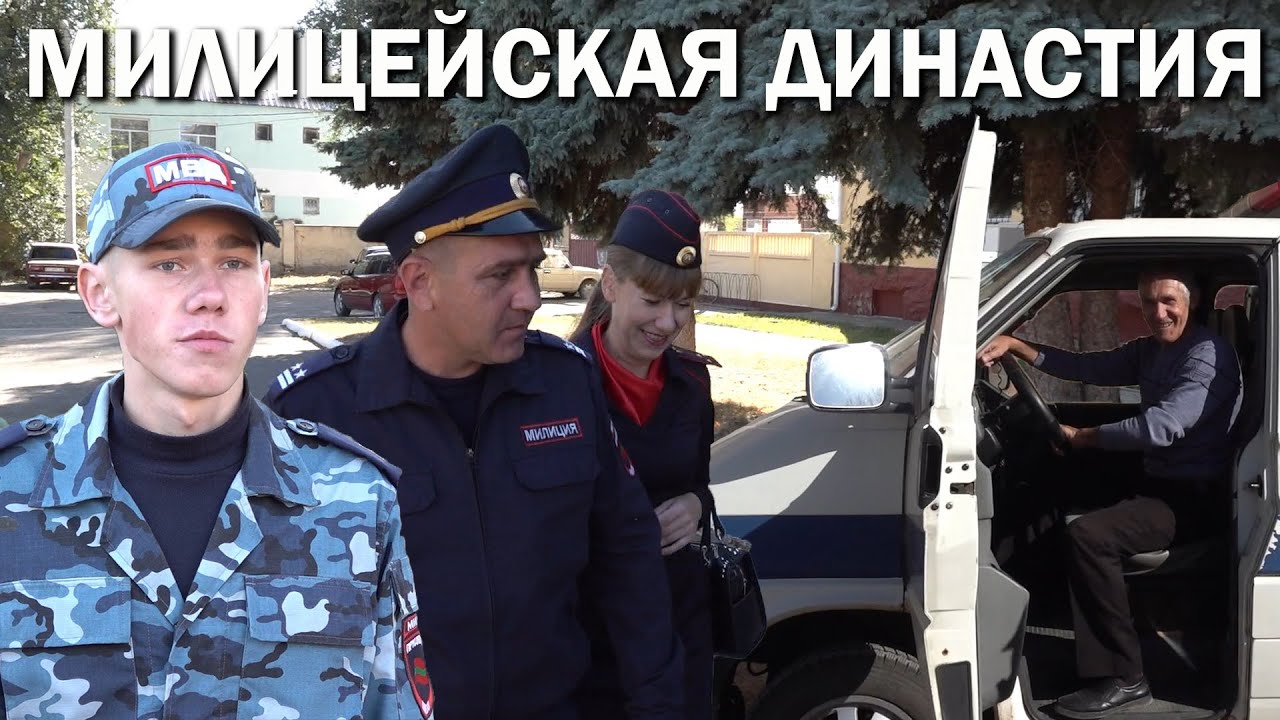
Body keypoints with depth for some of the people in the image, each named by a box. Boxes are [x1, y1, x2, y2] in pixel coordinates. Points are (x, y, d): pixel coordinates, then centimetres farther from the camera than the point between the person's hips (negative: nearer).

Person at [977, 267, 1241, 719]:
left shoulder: (1208, 355, -16)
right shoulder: (1149, 351, 13)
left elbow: (1162, 426, -27)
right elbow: (1087, 367, 7)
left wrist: (1081, 437, -18)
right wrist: (1014, 345, -5)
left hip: (1196, 498, -10)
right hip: (1157, 483, 10)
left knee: (1088, 535, -27)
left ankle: (1124, 679, -22)